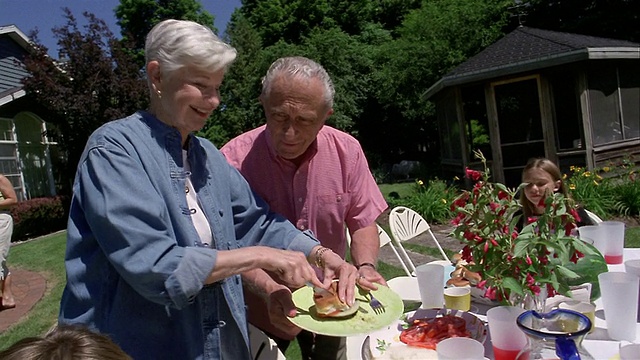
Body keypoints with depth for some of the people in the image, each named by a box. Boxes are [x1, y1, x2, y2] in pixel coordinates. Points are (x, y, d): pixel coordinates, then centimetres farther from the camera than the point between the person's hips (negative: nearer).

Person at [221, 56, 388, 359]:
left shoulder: (347, 151, -12)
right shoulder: (234, 160, -22)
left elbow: (363, 224, -5)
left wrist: (365, 267, -23)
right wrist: (269, 290, -35)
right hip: (262, 312, -2)